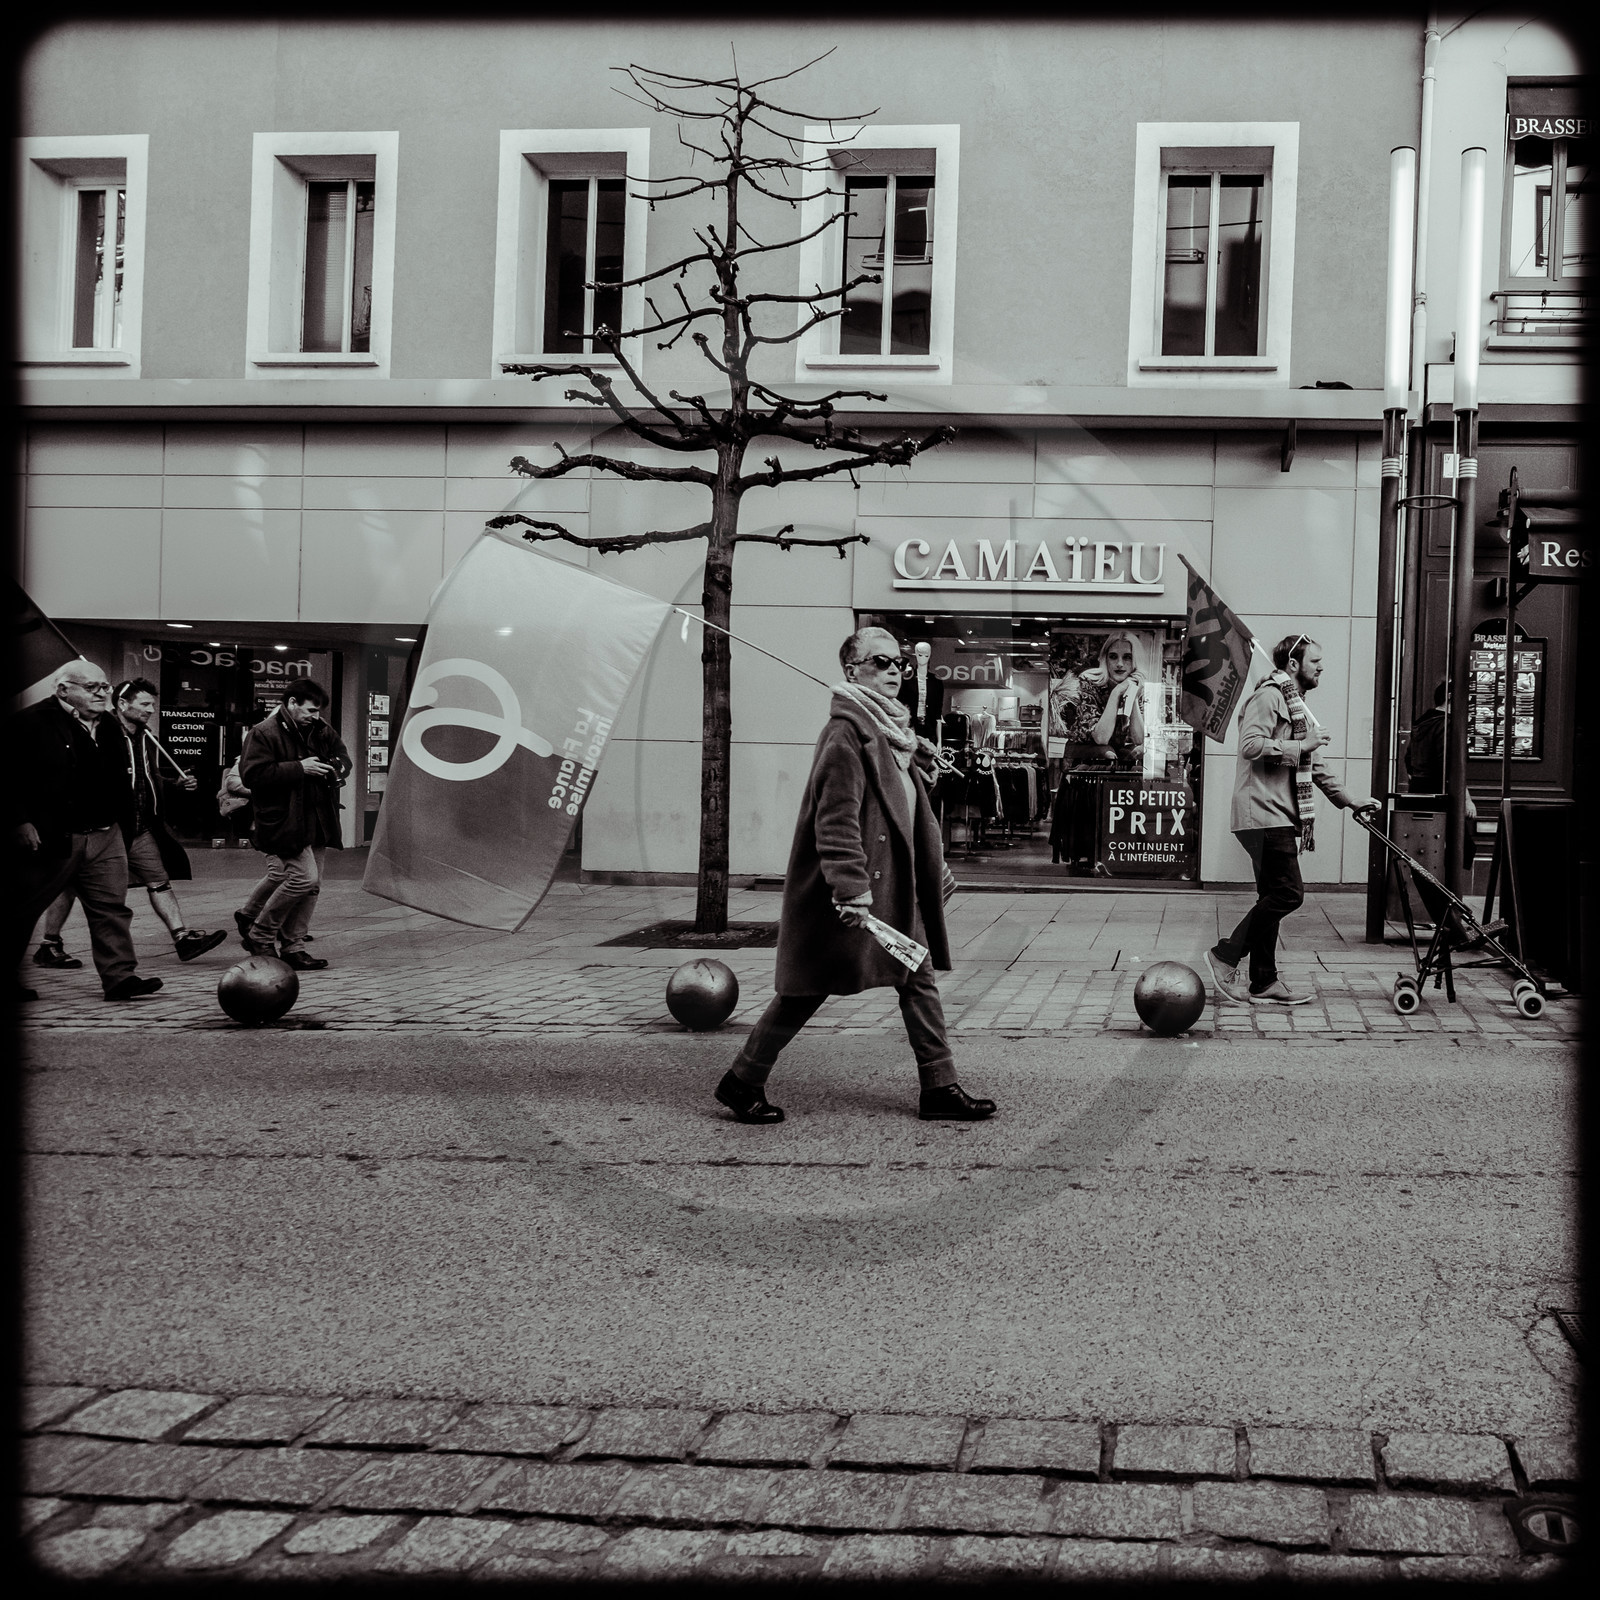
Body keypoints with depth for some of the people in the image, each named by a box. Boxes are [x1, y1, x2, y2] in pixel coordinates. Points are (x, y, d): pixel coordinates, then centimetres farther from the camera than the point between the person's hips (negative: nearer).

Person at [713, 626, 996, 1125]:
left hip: (894, 887, 9)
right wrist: (851, 887, -28)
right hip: (854, 892, -9)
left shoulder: (893, 732, 15)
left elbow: (912, 810, 24)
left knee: (919, 980, 7)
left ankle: (940, 1089, 12)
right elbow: (836, 818, -22)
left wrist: (935, 870, 24)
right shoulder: (847, 733, -16)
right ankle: (742, 1081, 14)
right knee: (808, 988, 0)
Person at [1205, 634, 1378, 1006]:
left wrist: (1348, 801, 26)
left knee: (1274, 898, 9)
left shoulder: (1296, 704, 25)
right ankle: (1226, 955, -6)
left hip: (1280, 816, 11)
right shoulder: (1268, 696, -8)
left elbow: (1313, 765, 30)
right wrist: (1302, 745, -18)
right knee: (1288, 893, -13)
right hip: (1263, 813, -11)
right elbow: (1251, 746, -23)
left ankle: (1264, 983, 11)